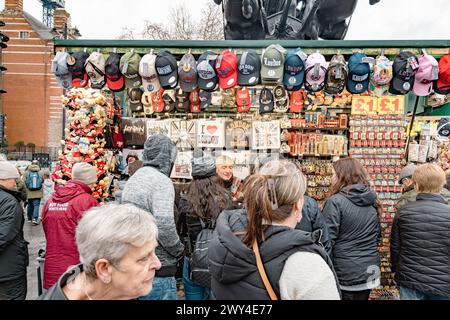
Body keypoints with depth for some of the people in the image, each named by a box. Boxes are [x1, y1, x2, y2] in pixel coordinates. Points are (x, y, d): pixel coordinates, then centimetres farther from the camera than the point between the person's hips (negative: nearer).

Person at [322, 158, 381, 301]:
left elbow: (327, 240, -17)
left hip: (345, 275, -6)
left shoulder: (335, 201, -17)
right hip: (369, 272, 6)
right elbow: (378, 236, 15)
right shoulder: (372, 201, 4)